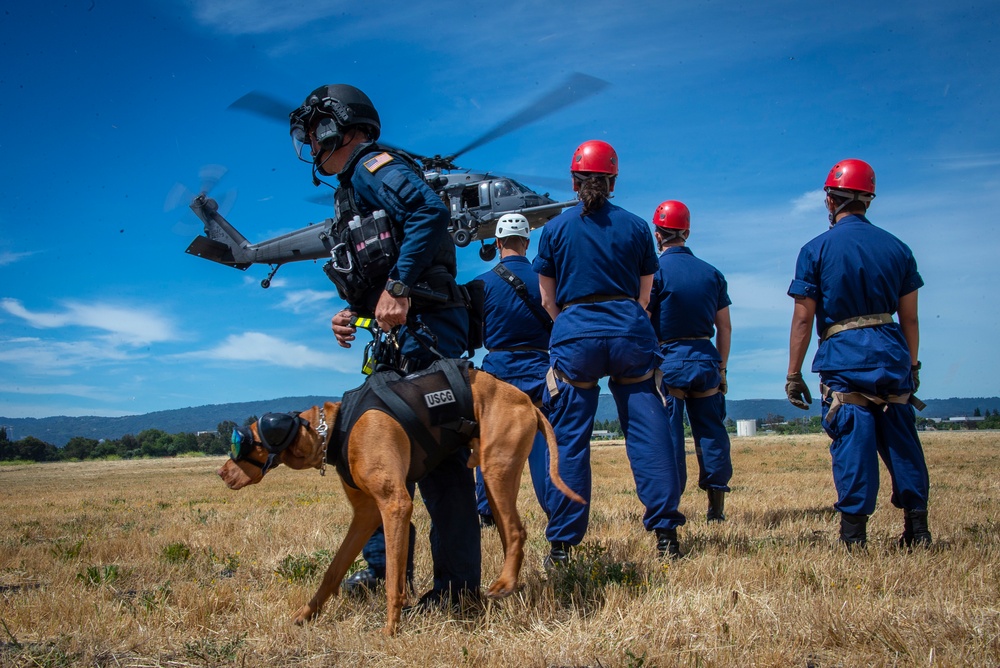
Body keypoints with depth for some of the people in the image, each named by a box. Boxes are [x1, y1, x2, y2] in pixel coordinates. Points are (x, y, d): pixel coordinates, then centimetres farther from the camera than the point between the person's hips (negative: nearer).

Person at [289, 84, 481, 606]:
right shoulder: (350, 191, 25)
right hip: (396, 336, 11)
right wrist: (351, 315, 11)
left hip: (425, 328, -11)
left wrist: (399, 289, -26)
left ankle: (458, 582, -5)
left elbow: (429, 211, -26)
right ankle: (384, 568, 24)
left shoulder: (374, 167, -6)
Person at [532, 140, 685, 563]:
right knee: (648, 433, 3)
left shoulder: (555, 229, 6)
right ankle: (665, 534, 1)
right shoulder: (635, 226, 9)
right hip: (630, 332, 1)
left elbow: (548, 299, 11)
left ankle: (562, 544, 4)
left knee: (569, 440, 3)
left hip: (574, 335, -1)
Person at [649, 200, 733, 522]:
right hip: (705, 359, 4)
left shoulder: (656, 272, -6)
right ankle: (717, 507, 10)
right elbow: (725, 327, 10)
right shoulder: (712, 273, 9)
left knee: (668, 435, 0)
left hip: (668, 360, -4)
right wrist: (720, 367, 16)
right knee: (710, 430, 8)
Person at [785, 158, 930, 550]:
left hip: (843, 357, -3)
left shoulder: (816, 250, -1)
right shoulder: (897, 248, 9)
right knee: (901, 440, 10)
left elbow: (803, 318, -4)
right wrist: (911, 365, 21)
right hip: (891, 353, 3)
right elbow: (909, 317, 11)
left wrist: (793, 374, 1)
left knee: (852, 443, -3)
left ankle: (854, 535, -3)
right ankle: (917, 530, 13)